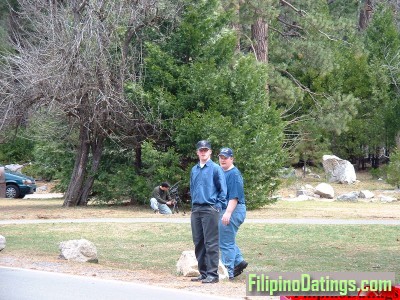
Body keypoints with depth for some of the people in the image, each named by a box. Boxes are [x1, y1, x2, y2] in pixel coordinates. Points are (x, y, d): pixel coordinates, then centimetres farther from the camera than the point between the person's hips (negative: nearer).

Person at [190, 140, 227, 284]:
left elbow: (223, 190, -4)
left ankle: (213, 274, -6)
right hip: (196, 210, 7)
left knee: (211, 243, -8)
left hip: (210, 209, -7)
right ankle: (203, 272, 16)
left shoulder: (215, 169, -3)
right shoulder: (194, 170, 15)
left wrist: (218, 206, -9)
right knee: (198, 243, 9)